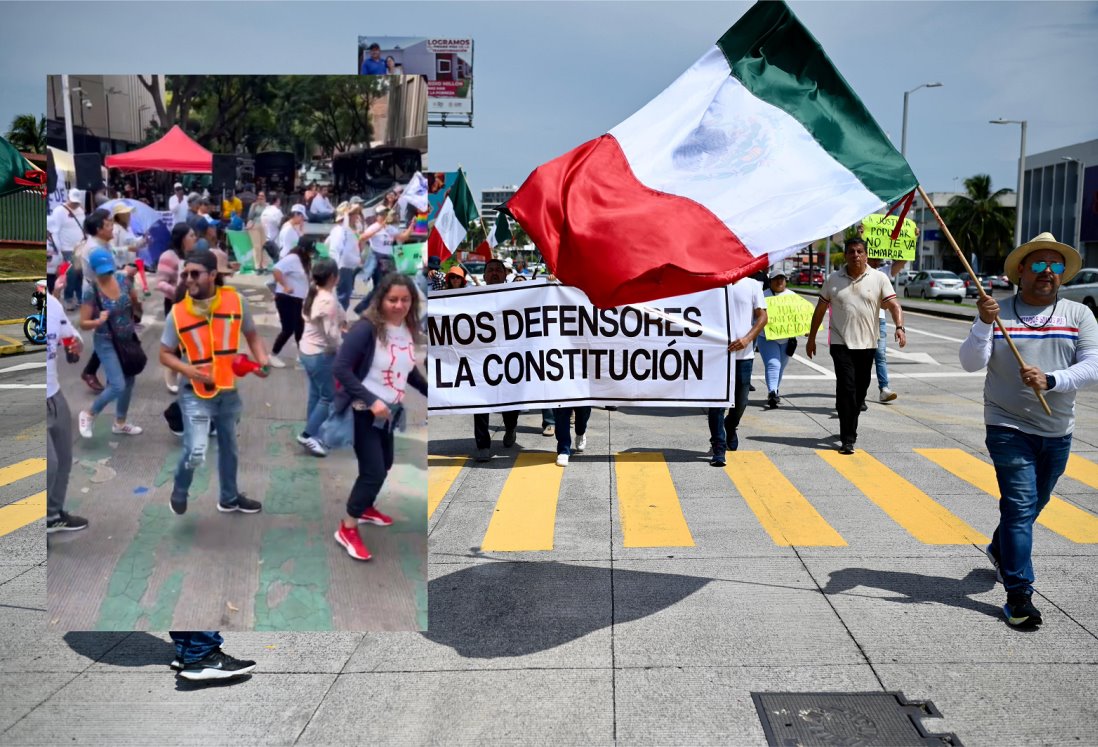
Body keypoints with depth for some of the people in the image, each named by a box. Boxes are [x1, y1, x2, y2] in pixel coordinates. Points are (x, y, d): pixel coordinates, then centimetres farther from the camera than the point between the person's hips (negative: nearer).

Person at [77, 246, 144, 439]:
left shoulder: (123, 279, -7)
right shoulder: (91, 291, -19)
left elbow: (136, 302, 11)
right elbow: (83, 323, -16)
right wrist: (98, 321, -34)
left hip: (128, 339, 6)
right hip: (106, 343, -6)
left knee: (128, 383, 15)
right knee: (118, 386, -14)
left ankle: (120, 424, 34)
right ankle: (88, 414, 11)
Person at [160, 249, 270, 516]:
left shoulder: (236, 301, -9)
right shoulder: (178, 312, -13)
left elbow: (252, 335, 5)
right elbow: (165, 354, -4)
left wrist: (262, 360, -14)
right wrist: (187, 369, -23)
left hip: (228, 390, 3)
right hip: (196, 393, -3)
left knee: (229, 446, 21)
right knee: (196, 452, -17)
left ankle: (229, 498, 44)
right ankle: (180, 490, 16)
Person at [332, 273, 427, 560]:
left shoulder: (408, 329, -1)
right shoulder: (366, 328, -23)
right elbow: (341, 369, -26)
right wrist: (371, 400, -30)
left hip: (389, 412, 8)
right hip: (363, 411, -7)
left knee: (384, 465, 21)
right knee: (374, 471, -8)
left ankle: (364, 508, 46)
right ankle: (347, 529, 9)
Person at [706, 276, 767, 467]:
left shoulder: (753, 286, 4)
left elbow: (762, 317, 1)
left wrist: (747, 339, -14)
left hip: (744, 353, 1)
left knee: (740, 401, 12)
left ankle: (730, 427, 43)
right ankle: (718, 450, -1)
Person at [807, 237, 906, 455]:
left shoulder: (879, 278, 1)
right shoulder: (834, 279, 4)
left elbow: (893, 305, -6)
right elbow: (820, 309, 11)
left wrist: (899, 327, -24)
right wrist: (811, 338, 11)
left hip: (867, 345, 1)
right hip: (841, 344, -1)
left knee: (860, 391, 10)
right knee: (846, 388, -11)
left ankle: (849, 431, 29)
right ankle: (847, 438, -11)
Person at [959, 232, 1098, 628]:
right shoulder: (999, 313, -4)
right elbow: (971, 362, -12)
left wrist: (1050, 380, -25)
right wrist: (984, 324, -28)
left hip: (1057, 432, 4)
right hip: (1009, 428, -4)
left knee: (1034, 504, 19)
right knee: (1020, 506, -9)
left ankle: (1000, 551, 47)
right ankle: (1018, 595, -4)